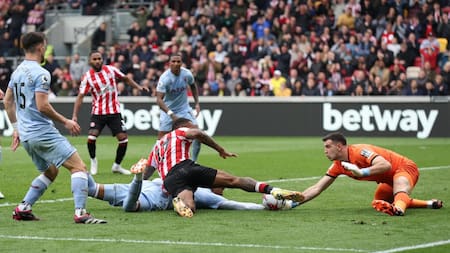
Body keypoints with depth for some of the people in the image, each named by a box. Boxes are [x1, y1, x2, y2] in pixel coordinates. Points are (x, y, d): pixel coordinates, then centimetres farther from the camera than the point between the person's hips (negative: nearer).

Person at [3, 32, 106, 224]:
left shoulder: (17, 71, 13)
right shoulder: (40, 74, -14)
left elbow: (7, 102, 20)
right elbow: (42, 106, -21)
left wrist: (16, 128, 26)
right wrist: (65, 122, -10)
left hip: (25, 134, 9)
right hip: (43, 132, -9)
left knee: (50, 172, 24)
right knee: (78, 167, -10)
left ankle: (23, 209, 17)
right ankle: (80, 213, -21)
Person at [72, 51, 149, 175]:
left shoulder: (111, 69, -2)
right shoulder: (87, 77, -8)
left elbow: (126, 78, 14)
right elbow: (80, 96, -10)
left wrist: (138, 87, 3)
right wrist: (75, 115, -17)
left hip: (114, 112, 2)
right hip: (98, 112, -2)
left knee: (123, 139, -4)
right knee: (91, 138, -19)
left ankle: (117, 166, 17)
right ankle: (93, 161, 10)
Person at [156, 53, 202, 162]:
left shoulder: (187, 74, -11)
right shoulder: (164, 78, -24)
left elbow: (193, 86, 13)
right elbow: (159, 99, -29)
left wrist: (197, 103, 6)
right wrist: (171, 114, -41)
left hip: (184, 109, 3)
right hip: (168, 110, -3)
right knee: (161, 138, -4)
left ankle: (194, 161, 5)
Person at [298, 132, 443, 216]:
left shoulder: (359, 151, -25)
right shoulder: (338, 165, 0)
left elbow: (386, 165, -38)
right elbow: (317, 188, 1)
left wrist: (362, 172, -45)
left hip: (404, 167, -10)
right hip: (389, 179, 10)